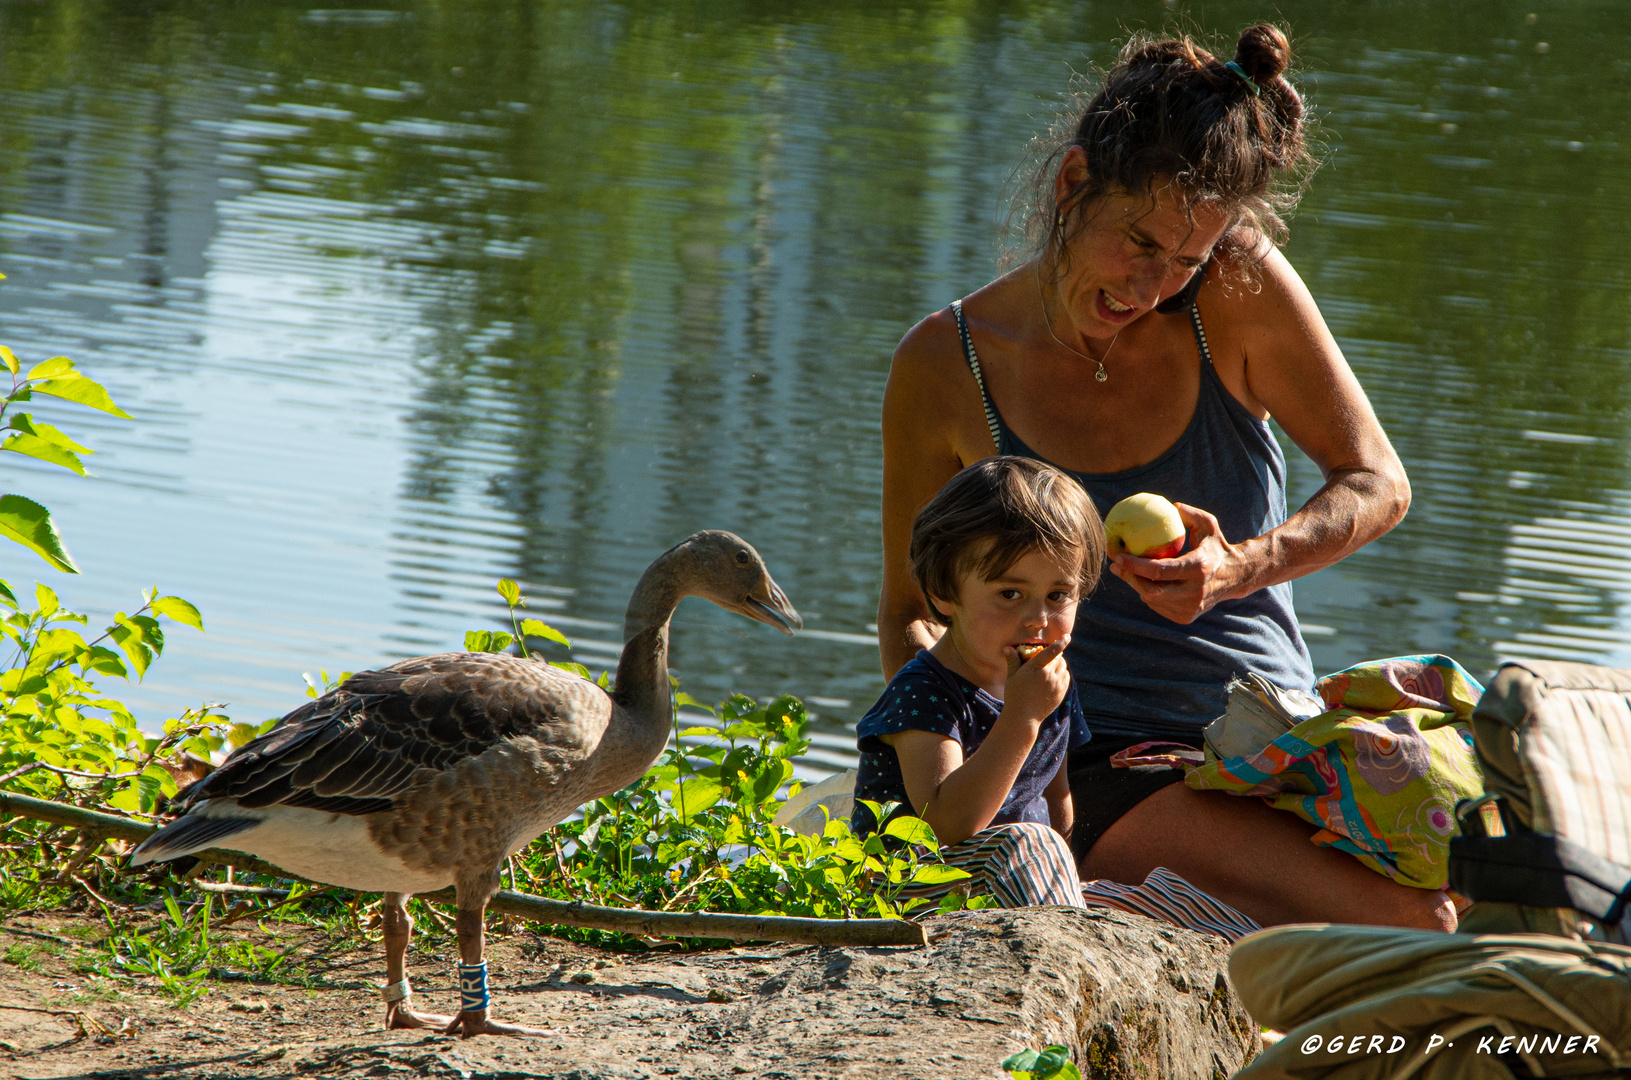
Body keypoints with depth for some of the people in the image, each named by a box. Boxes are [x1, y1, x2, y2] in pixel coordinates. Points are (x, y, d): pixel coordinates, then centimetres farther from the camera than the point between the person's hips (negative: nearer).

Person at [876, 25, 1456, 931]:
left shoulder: (1239, 289, -2)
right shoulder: (944, 367, -4)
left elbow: (1377, 483, 3)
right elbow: (909, 613, 8)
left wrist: (1240, 570, -17)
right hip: (1103, 778, -4)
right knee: (1410, 925, -29)